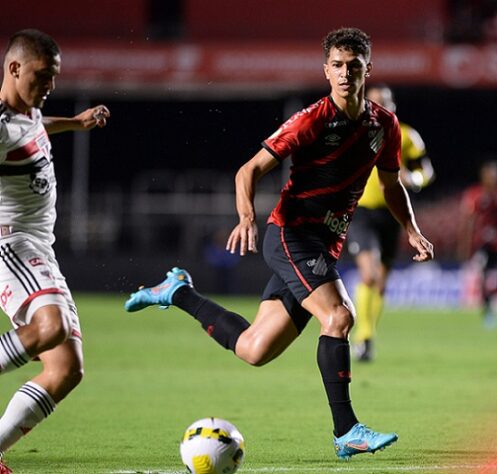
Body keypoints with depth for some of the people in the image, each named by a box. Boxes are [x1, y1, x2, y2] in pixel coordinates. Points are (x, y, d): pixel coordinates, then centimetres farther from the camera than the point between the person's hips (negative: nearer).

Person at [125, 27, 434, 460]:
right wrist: (247, 217, -29)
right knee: (338, 315, -25)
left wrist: (412, 231, 7)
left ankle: (178, 292, 28)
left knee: (253, 350, 7)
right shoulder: (313, 121, -12)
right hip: (291, 235, -7)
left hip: (325, 247, 7)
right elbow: (251, 170, -12)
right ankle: (346, 432, -19)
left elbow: (391, 184, 22)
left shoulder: (384, 125, 6)